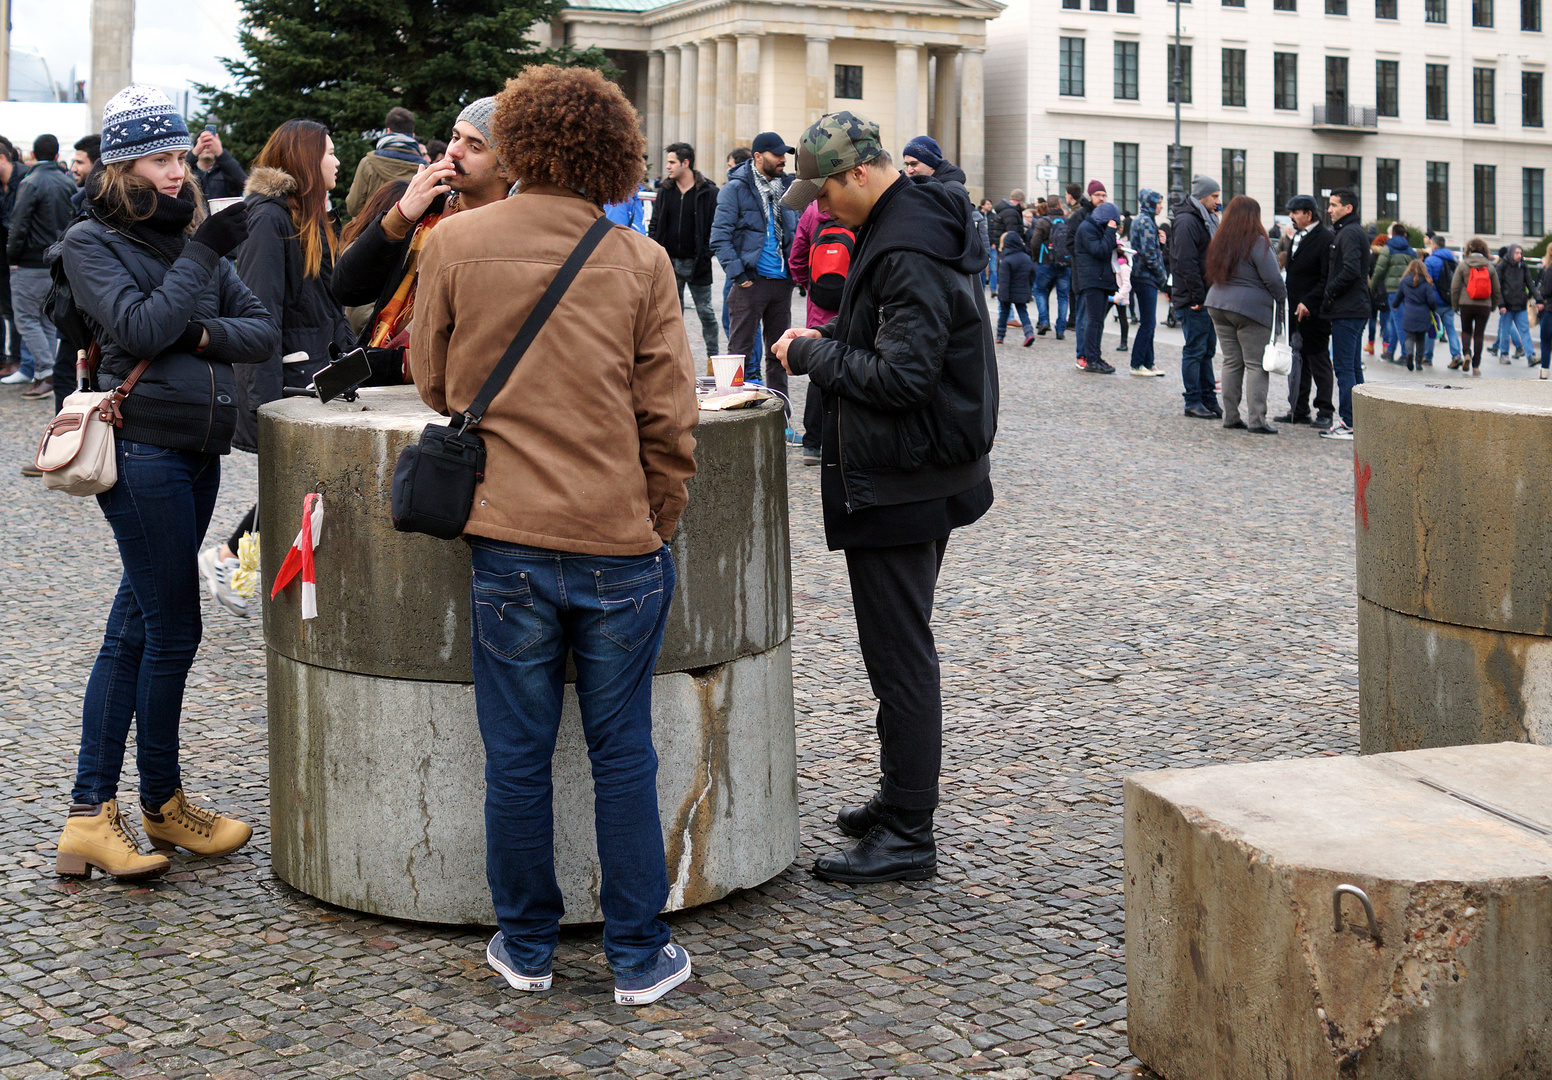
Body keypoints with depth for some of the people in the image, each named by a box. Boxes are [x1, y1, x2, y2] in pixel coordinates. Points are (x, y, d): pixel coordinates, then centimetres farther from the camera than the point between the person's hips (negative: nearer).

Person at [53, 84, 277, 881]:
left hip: (198, 450, 7)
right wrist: (205, 252, -15)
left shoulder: (191, 236, 16)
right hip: (142, 448, -7)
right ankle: (162, 801, 16)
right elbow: (143, 328, -18)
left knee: (134, 629, 9)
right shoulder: (92, 241, -3)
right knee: (173, 630, -3)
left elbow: (264, 329, 10)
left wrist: (208, 334, -9)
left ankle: (92, 814, 16)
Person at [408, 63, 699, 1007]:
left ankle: (526, 946, 23)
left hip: (506, 540, 0)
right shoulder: (641, 262, -5)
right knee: (624, 755, 9)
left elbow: (433, 381, 10)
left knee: (517, 754, 10)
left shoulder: (455, 244, -3)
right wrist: (657, 529, 9)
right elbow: (671, 423, -3)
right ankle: (639, 956, 18)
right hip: (621, 544, 0)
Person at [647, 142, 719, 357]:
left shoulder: (708, 192, -5)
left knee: (705, 311, 3)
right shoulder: (666, 191, 9)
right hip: (670, 263, 4)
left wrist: (706, 256, -14)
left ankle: (713, 355, 13)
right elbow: (655, 225, 13)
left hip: (696, 264, -4)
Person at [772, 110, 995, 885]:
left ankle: (907, 836, 4)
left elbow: (902, 376, -26)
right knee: (902, 650, 19)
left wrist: (813, 354, -13)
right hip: (926, 473, 11)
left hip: (898, 484, -11)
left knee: (899, 655, -4)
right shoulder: (913, 222, 12)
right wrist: (824, 340, 8)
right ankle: (901, 799, 31)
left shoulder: (908, 251, -21)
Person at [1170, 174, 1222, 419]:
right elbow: (1186, 262, -19)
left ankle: (1208, 400, 16)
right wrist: (1198, 296, -21)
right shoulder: (1186, 222, -13)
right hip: (1193, 299, -10)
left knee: (1207, 350, 11)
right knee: (1195, 350, -5)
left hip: (1206, 297, 10)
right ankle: (1193, 402, 0)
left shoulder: (1206, 220, 19)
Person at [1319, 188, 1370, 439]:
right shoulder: (1348, 231, 19)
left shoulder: (1349, 233, -12)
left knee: (1344, 367, -8)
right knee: (1354, 367, 13)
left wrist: (1329, 294, -12)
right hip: (1355, 309, 10)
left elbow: (1350, 270, -24)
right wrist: (1330, 295, 12)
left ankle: (1348, 424, -8)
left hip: (1346, 311, -10)